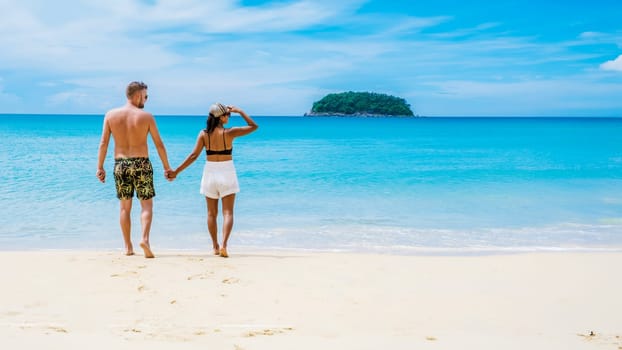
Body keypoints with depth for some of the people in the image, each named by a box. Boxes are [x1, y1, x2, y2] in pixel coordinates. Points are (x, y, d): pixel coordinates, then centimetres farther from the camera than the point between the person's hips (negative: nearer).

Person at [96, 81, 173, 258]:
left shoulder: (111, 115, 2)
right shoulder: (146, 116, -4)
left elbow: (103, 142, 1)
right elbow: (159, 144, 1)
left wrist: (100, 167, 6)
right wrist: (167, 167, 8)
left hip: (120, 164, 3)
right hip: (141, 164, -3)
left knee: (125, 207, 12)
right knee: (147, 205, 4)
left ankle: (128, 247, 15)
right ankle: (145, 238, -17)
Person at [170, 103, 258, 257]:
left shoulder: (203, 134, -3)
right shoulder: (229, 132, -9)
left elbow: (194, 155, -8)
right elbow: (254, 126, -1)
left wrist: (176, 171, -3)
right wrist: (239, 111, 4)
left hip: (210, 173, 3)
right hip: (226, 174, -2)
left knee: (212, 213, 13)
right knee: (227, 212, -1)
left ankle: (215, 247, 18)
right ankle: (223, 245, -17)